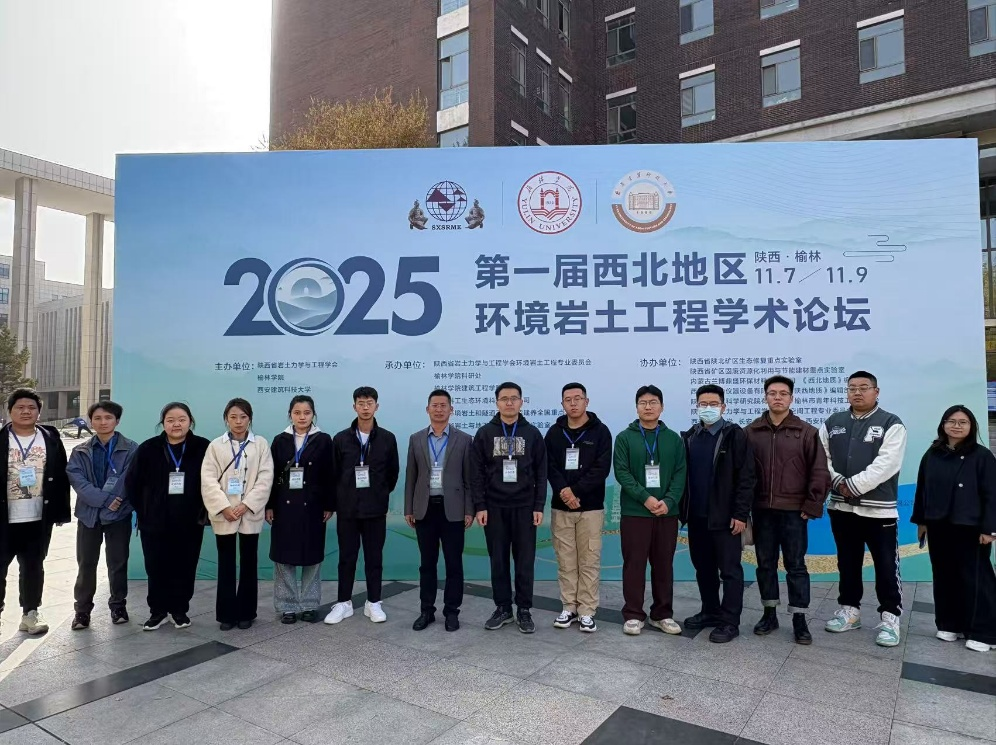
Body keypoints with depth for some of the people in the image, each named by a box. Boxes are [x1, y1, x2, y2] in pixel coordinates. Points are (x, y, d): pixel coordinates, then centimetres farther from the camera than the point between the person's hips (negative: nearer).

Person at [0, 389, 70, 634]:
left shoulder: (51, 438, 2)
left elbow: (61, 476, 3)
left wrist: (60, 511, 0)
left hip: (38, 519, 2)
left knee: (33, 567, 12)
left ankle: (30, 614, 23)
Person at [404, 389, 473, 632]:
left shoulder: (464, 439, 0)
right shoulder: (416, 439, 7)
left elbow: (469, 478, 0)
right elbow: (411, 477, 8)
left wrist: (469, 510, -5)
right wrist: (408, 509, 4)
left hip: (452, 509, -2)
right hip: (425, 508, 2)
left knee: (454, 564, 4)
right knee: (427, 564, 10)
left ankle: (451, 611, 16)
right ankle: (427, 610, 21)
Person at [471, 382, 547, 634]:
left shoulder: (532, 434, 3)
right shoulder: (485, 434, 2)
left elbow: (541, 473, 3)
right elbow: (477, 473, 1)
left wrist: (539, 506, -3)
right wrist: (479, 506, -5)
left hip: (524, 507, 0)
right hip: (494, 507, 0)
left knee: (525, 560, 4)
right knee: (498, 560, 7)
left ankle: (524, 610, 16)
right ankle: (502, 608, 20)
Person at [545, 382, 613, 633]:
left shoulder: (600, 431, -1)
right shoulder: (554, 433, 7)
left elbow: (601, 469, -9)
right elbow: (549, 467, -1)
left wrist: (575, 491, -17)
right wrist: (564, 491, -19)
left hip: (591, 508, -2)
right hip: (560, 508, 2)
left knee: (589, 561, 2)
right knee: (566, 561, 8)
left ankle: (587, 611, 12)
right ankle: (569, 608, 19)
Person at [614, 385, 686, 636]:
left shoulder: (673, 438, 8)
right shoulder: (624, 438, 1)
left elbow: (680, 473, 2)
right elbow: (621, 472, -7)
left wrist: (669, 501, -13)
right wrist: (645, 498, -17)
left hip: (667, 513, 2)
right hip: (634, 512, -2)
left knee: (664, 565, 10)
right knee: (634, 565, 3)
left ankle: (662, 614, 22)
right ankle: (633, 615, 13)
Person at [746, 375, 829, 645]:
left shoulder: (806, 432, -2)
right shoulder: (751, 432, 2)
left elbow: (820, 471, -2)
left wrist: (812, 505, -6)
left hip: (794, 510, -2)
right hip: (762, 510, 2)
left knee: (796, 566, 6)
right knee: (765, 564, 11)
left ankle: (799, 620, 16)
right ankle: (769, 614, 24)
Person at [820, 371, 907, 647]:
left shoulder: (891, 424, -5)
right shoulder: (832, 423, 9)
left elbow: (886, 463, -15)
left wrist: (854, 485, -18)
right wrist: (838, 481, -10)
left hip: (878, 508, -4)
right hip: (841, 506, 4)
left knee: (886, 566, 2)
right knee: (847, 563, 15)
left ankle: (890, 617, 15)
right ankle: (849, 610, 27)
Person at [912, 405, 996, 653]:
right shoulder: (932, 454, 7)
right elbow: (922, 489, 10)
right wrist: (920, 521, 10)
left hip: (970, 528, -4)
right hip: (938, 527, 4)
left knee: (975, 578, 0)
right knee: (944, 577, 11)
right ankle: (949, 624, 23)